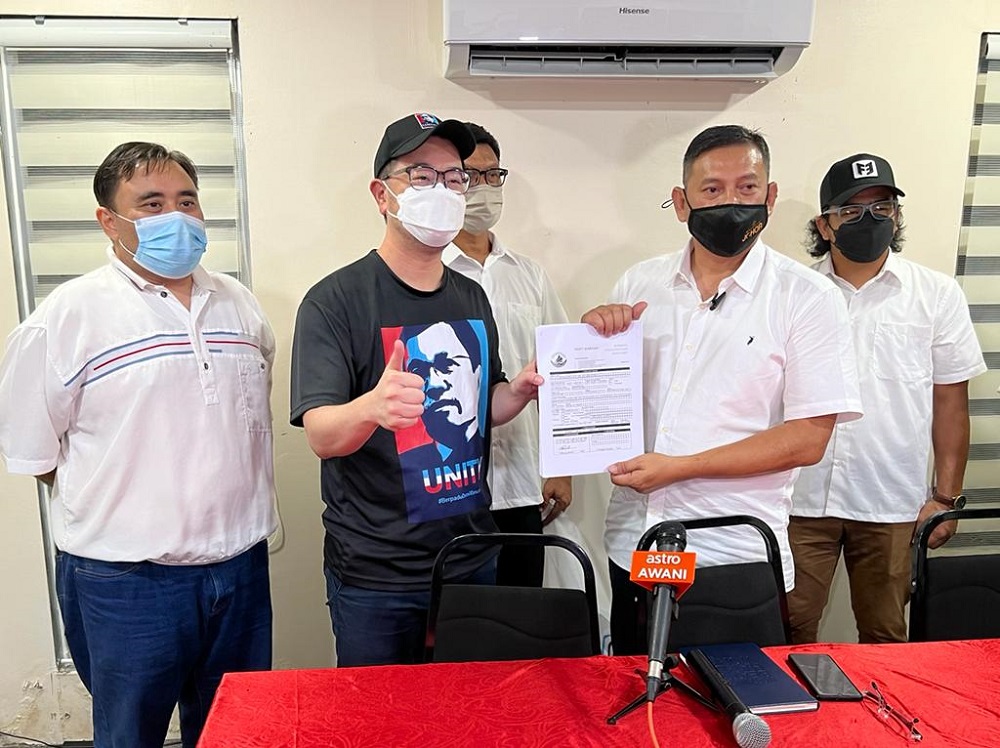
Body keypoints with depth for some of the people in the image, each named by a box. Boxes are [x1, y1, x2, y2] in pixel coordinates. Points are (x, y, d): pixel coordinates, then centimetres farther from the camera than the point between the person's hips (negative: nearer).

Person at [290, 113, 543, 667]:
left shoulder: (471, 297, 6)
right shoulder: (335, 299, -13)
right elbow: (321, 436, -22)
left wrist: (520, 391, -5)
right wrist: (372, 408, -42)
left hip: (473, 560, 6)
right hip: (374, 577, -5)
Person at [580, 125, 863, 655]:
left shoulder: (808, 298, -7)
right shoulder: (640, 284, 3)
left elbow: (807, 439, -12)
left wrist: (680, 466, -17)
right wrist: (592, 336, -8)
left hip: (736, 558, -3)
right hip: (633, 546, 4)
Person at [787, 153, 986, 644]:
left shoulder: (938, 296, 3)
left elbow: (951, 402, 4)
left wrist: (946, 496, 1)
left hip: (892, 505, 0)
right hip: (800, 497, 0)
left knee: (885, 636, 13)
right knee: (790, 632, 8)